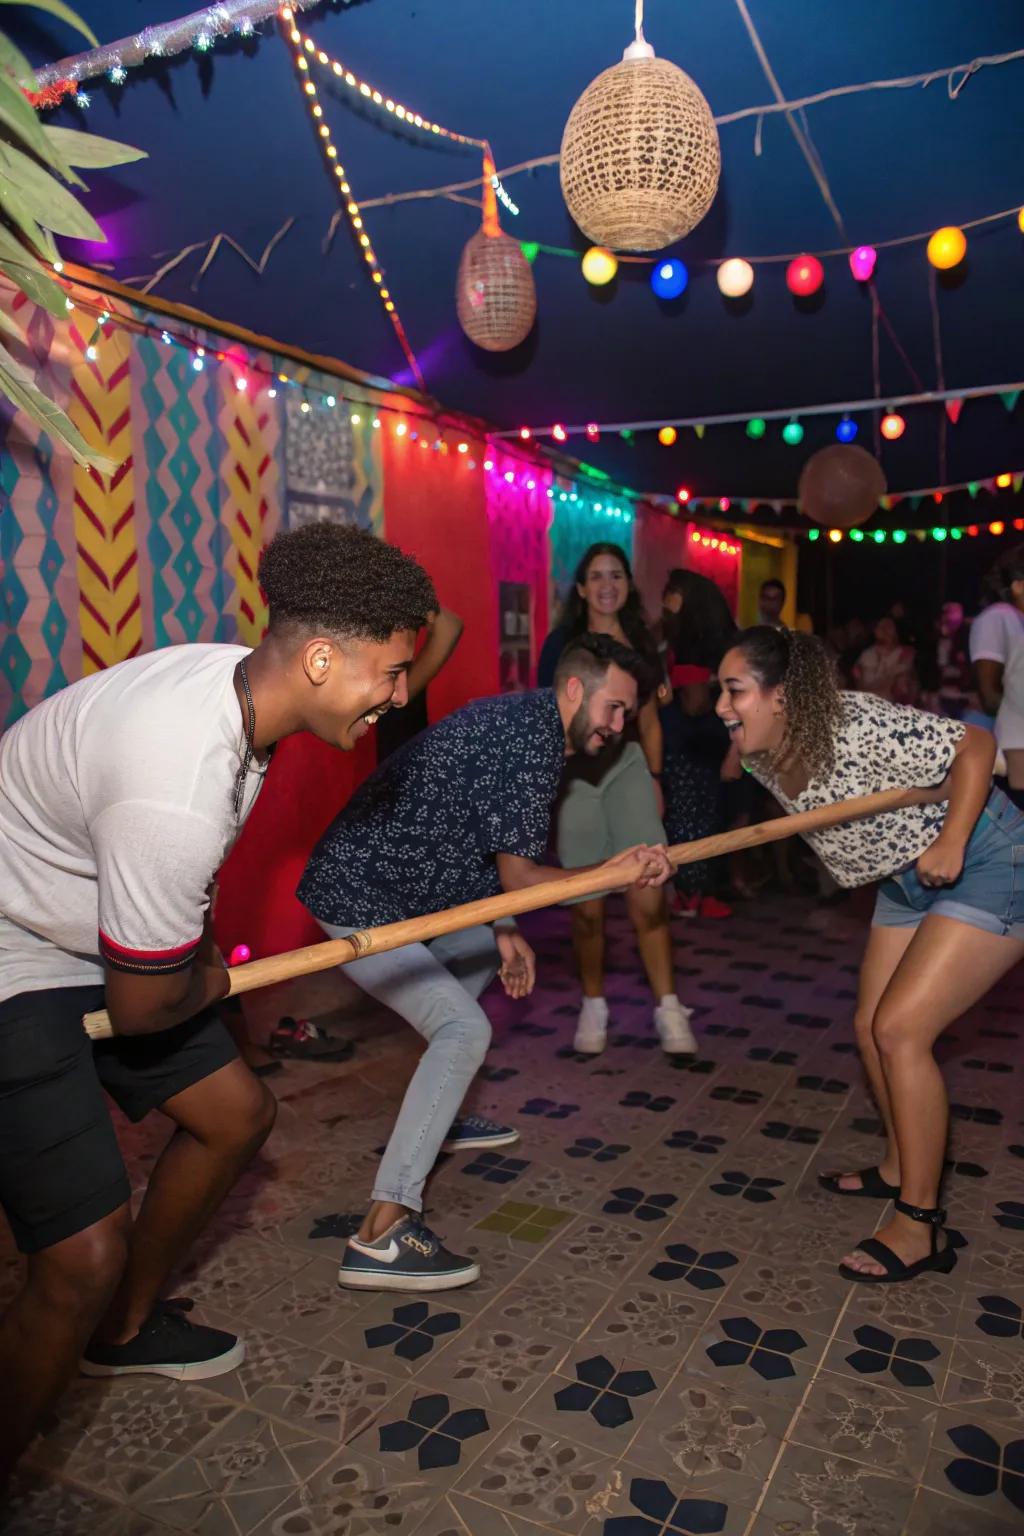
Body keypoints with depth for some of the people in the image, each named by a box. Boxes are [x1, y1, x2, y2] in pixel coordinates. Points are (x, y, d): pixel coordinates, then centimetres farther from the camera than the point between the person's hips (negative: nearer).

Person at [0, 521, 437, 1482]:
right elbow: (145, 1007, -23)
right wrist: (212, 980, -2)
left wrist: (197, 949, 9)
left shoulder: (235, 675, -8)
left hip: (90, 940, 9)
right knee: (86, 1254, -16)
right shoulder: (177, 792, -37)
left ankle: (122, 1330, 38)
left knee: (235, 1115, 14)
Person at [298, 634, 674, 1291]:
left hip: (409, 882, 11)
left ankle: (438, 1120, 35)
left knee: (489, 957, 25)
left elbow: (482, 842, 15)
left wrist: (504, 932, 10)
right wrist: (615, 872, -17)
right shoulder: (531, 743, -20)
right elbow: (517, 877, -19)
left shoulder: (526, 719, 12)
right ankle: (382, 1235, -17)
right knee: (464, 1029, -17)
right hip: (358, 898, -11)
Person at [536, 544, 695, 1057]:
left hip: (628, 767, 2)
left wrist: (655, 778, 13)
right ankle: (593, 1005, 21)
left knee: (648, 897, -5)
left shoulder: (641, 644, 11)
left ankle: (668, 1007, 6)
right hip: (574, 773, -2)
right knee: (588, 905, 4)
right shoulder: (562, 642, 2)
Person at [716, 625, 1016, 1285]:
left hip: (989, 865, -8)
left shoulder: (860, 728, -31)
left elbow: (975, 744, -24)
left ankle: (922, 1226, 0)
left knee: (900, 1030, -14)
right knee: (871, 1027, 11)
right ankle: (900, 1169, 34)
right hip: (908, 878, 9)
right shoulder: (762, 758, -6)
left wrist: (951, 844, -30)